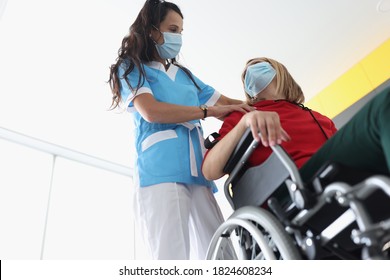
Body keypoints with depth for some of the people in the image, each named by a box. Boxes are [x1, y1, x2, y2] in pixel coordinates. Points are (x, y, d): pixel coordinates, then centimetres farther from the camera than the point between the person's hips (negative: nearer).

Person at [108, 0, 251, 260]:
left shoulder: (184, 74, 29)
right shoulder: (131, 68, 11)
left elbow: (225, 102, 26)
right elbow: (150, 111, -8)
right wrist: (208, 111, -6)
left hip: (196, 169, 6)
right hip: (161, 170, -6)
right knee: (172, 255, -17)